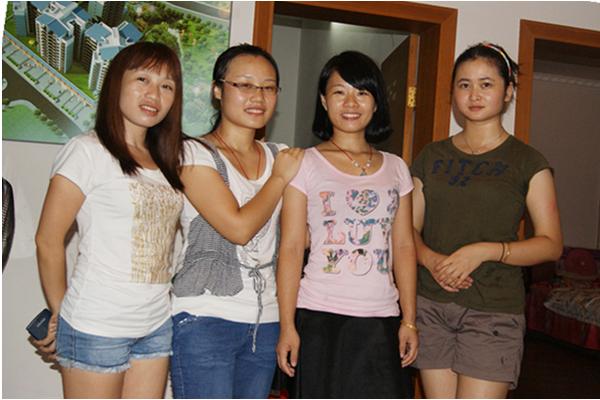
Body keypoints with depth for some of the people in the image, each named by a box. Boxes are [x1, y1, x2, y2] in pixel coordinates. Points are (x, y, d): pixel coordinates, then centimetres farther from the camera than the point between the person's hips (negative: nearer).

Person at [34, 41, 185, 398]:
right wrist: (60, 314, 0)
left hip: (157, 325, 6)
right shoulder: (89, 151, -9)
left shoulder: (167, 161, 11)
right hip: (97, 327, -6)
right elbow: (48, 240, -7)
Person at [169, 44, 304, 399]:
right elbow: (239, 227, -16)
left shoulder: (281, 158, 11)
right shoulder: (195, 154, -6)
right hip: (205, 318, -5)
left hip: (266, 322, 6)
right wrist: (280, 178, -5)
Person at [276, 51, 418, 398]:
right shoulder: (306, 165, 0)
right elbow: (290, 249, -3)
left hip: (381, 319, 3)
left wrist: (409, 320, 7)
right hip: (320, 317, -3)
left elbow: (404, 247, 11)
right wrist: (287, 325, -8)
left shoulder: (396, 168, 11)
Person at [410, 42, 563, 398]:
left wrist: (483, 251, -16)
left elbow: (551, 244, -3)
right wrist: (431, 259, -8)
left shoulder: (528, 162, 1)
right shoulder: (432, 156, 12)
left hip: (494, 312, -3)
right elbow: (410, 228, 13)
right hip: (431, 305, 3)